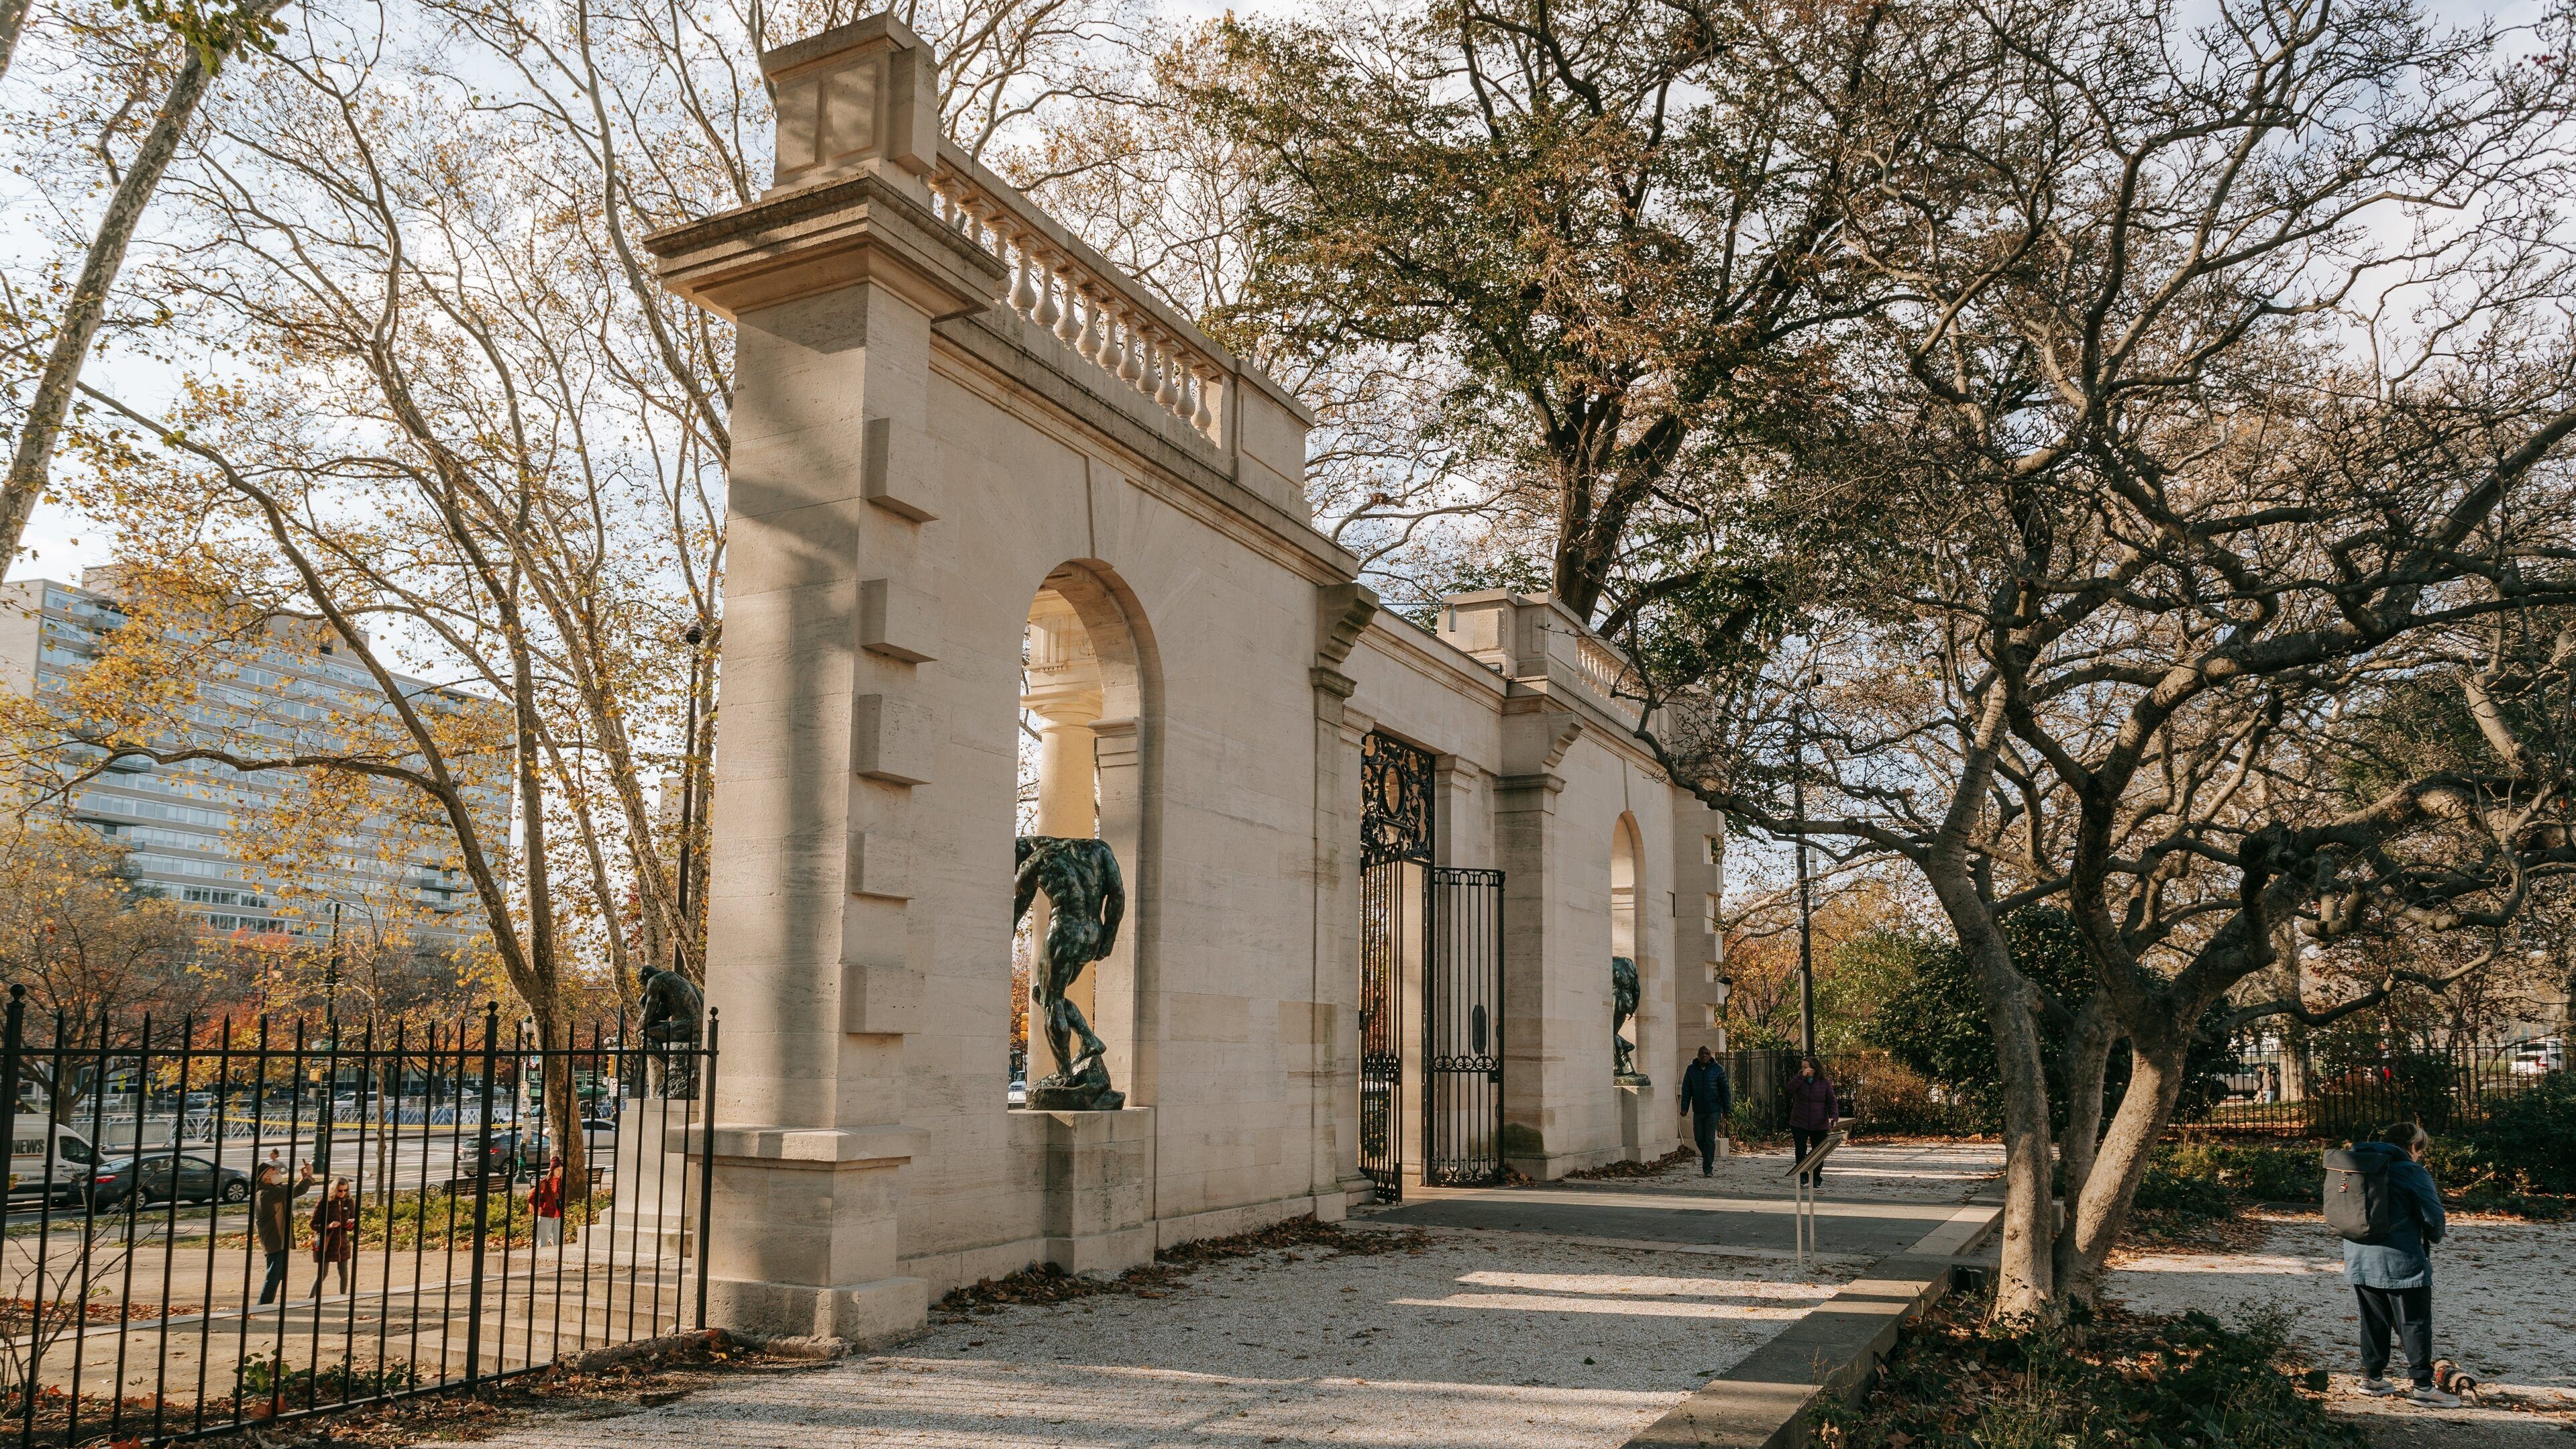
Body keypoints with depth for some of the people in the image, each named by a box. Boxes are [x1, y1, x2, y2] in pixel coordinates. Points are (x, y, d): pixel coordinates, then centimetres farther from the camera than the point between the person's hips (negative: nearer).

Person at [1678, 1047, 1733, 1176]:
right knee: (1699, 1138, 6)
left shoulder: (1718, 1069, -1)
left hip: (1713, 1111, -3)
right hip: (1698, 1111, 3)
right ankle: (1710, 1161, 30)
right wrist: (1684, 1108, -2)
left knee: (1710, 1139, -5)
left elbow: (1725, 1089, 1)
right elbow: (1686, 1090, 7)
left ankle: (1708, 1169, -1)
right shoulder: (1691, 1070, 6)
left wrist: (1726, 1110, -2)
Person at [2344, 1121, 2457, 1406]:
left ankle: (2372, 1377, 20)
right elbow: (2434, 1217, -9)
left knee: (2373, 1320, 15)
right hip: (2400, 1260, -6)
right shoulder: (2413, 1173, -10)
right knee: (2415, 1323, 3)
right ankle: (2423, 1385, 5)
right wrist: (2433, 1238, 12)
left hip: (2360, 1261, 6)